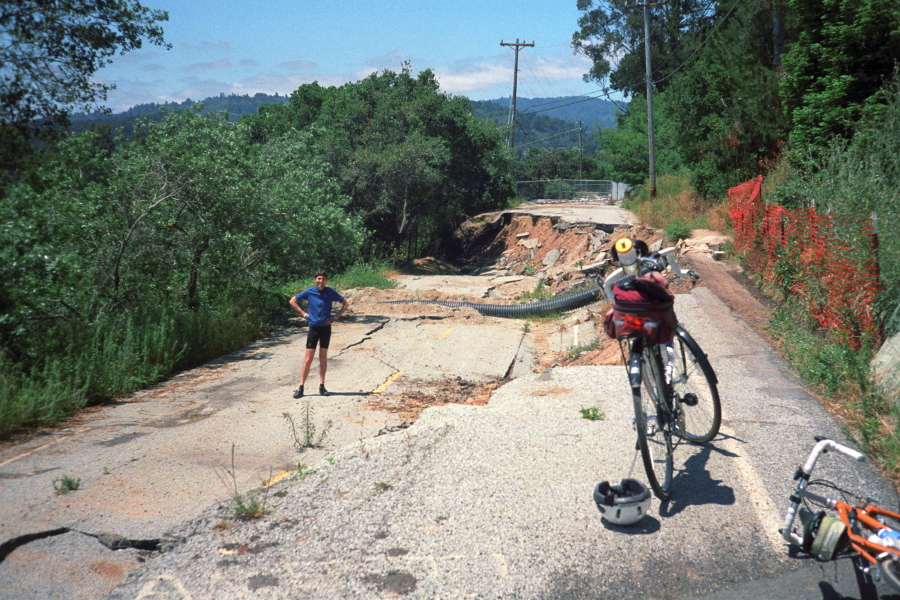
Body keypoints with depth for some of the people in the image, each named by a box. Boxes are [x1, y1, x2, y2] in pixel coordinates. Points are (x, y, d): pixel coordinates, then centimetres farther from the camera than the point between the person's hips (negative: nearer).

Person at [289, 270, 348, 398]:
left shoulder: (331, 292, -2)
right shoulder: (309, 291, -3)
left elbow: (345, 304, 9)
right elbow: (293, 301, 8)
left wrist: (336, 317, 0)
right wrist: (304, 313, 0)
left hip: (326, 327, 1)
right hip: (313, 327, -1)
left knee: (323, 357, 8)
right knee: (308, 358, -3)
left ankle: (322, 386, 15)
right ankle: (301, 387, 1)